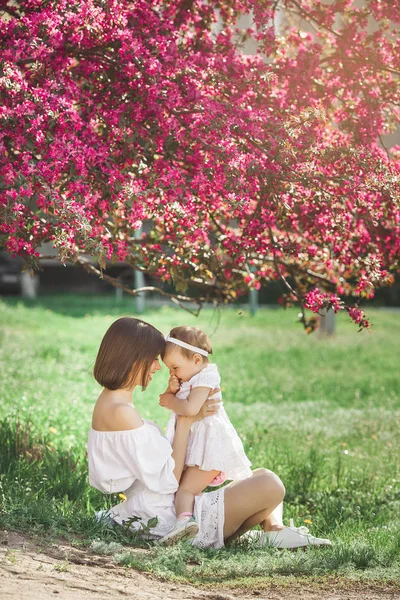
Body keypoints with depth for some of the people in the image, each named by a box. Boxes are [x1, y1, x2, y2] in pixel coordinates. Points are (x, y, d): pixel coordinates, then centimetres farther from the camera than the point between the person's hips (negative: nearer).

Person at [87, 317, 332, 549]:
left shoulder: (109, 402, 14)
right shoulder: (120, 412, -19)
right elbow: (167, 481, -18)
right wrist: (185, 421, -9)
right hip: (167, 520, -11)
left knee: (261, 476, 17)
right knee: (269, 484, -18)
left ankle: (275, 528, -8)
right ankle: (274, 530, 11)